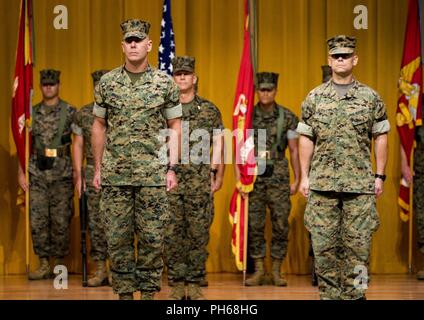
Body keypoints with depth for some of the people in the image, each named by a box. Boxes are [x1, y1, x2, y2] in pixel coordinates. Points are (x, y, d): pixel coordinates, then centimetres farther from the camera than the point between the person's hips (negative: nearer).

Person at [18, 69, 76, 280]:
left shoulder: (70, 112, 1)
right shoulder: (32, 113, 9)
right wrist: (21, 173, 5)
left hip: (62, 173, -2)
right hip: (38, 173, 3)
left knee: (60, 221, 0)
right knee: (37, 220, 0)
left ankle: (59, 266, 11)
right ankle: (43, 265, 8)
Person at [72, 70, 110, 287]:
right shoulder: (83, 114, 8)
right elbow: (78, 145, 10)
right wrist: (78, 176, 4)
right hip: (93, 173, 2)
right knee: (96, 222, 3)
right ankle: (100, 270, 8)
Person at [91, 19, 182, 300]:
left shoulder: (165, 83, 1)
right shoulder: (107, 83, 4)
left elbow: (174, 127, 4)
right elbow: (99, 126, 10)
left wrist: (172, 168, -2)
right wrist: (98, 168, 7)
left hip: (153, 174, -1)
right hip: (115, 174, 1)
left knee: (152, 237, 1)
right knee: (117, 238, 4)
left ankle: (149, 293, 12)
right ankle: (124, 292, 13)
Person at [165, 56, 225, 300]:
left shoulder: (210, 110, 7)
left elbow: (218, 145, 7)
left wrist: (218, 175, 2)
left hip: (200, 183, 0)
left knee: (198, 234, 0)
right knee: (173, 235, 0)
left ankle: (195, 284, 7)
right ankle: (177, 285, 6)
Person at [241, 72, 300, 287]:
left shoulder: (287, 117, 3)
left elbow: (294, 150, 5)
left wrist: (297, 180, 1)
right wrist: (238, 178, -4)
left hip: (279, 178, -1)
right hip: (254, 178, 1)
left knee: (280, 226, 0)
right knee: (254, 226, 2)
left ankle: (276, 271, 9)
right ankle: (258, 271, 10)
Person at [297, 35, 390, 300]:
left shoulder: (371, 98, 5)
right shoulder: (314, 98, 6)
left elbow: (381, 137, 7)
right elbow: (306, 139, 8)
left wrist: (379, 176, 2)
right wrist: (304, 176, 3)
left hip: (360, 183, -1)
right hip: (322, 183, 1)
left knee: (358, 243, 0)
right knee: (324, 243, 2)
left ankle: (354, 295, 9)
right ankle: (329, 293, 12)